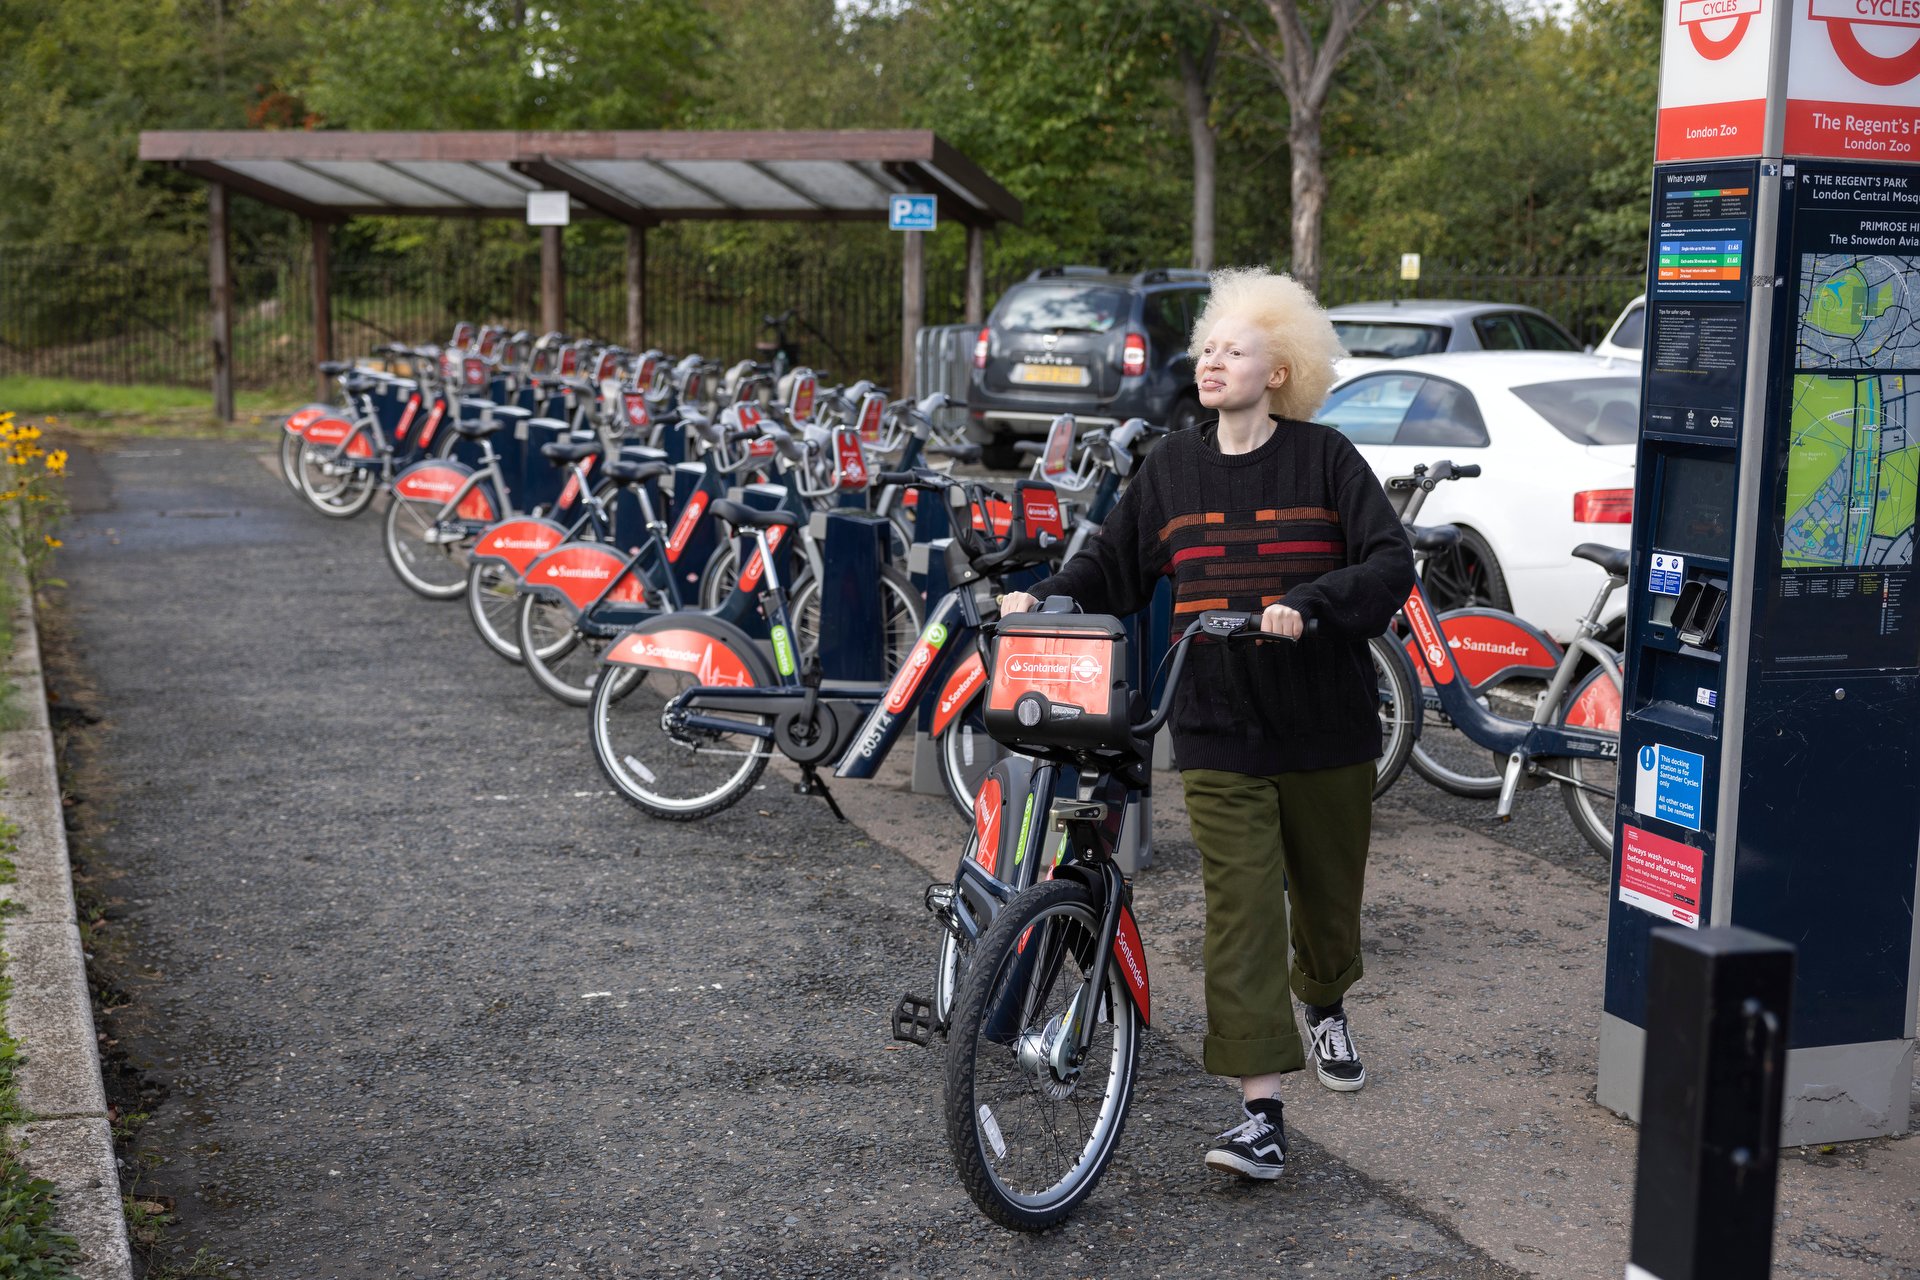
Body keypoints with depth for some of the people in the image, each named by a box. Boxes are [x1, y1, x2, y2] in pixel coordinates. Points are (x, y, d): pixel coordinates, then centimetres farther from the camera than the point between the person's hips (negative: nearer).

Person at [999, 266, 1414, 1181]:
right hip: (1219, 735, 1)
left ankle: (1326, 1007, 49)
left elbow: (1391, 563, -11)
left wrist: (1307, 602, -26)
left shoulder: (1324, 459, -4)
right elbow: (1111, 567, 13)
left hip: (1325, 727, -1)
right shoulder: (1172, 470, 6)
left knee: (1327, 891, 17)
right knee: (1239, 912, -6)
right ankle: (1260, 1115, -6)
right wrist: (1041, 599, -3)